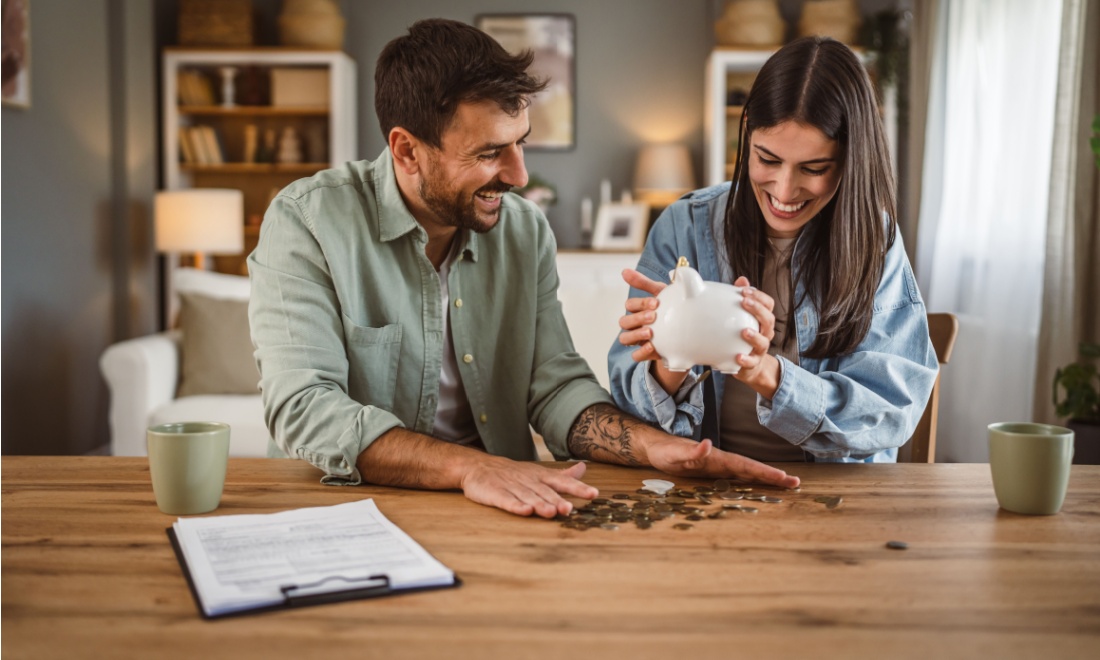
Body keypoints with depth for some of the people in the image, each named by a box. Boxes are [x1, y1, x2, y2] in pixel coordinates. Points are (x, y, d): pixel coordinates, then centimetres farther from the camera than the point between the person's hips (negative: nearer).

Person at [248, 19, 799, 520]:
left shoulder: (526, 230, 6)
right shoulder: (307, 222, -10)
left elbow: (556, 387, 4)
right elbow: (303, 409, -21)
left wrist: (656, 446, -15)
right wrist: (470, 466, -33)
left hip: (497, 510, 3)